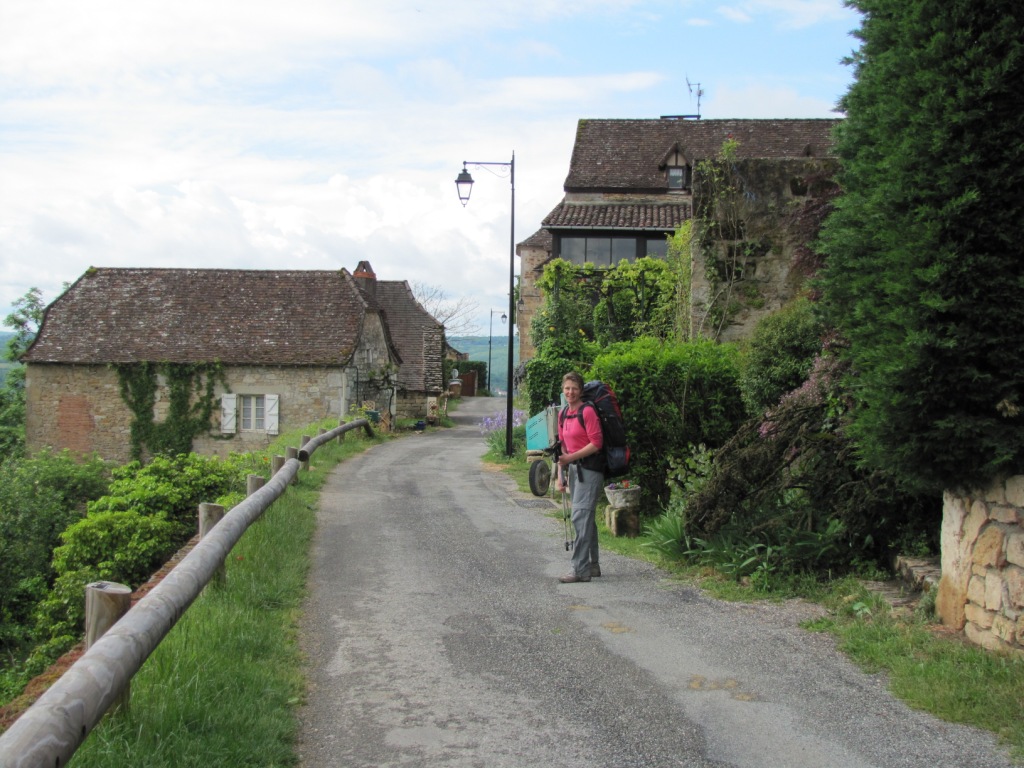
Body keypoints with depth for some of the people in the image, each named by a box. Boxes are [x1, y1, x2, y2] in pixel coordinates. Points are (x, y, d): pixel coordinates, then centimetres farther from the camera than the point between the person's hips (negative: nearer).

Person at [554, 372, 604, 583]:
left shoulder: (587, 412, -13)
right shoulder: (563, 414, 11)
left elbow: (596, 443, -16)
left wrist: (571, 457, -18)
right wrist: (560, 475, 10)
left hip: (590, 468, -8)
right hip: (574, 469, 8)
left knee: (580, 516, -13)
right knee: (586, 517, 14)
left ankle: (580, 570, -12)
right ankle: (593, 565, 24)